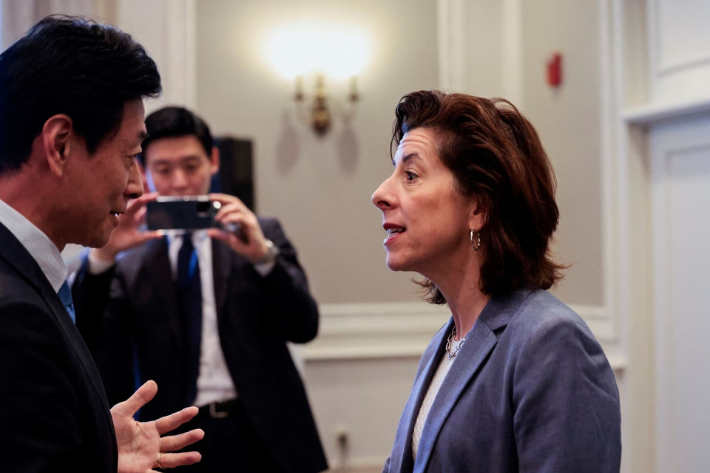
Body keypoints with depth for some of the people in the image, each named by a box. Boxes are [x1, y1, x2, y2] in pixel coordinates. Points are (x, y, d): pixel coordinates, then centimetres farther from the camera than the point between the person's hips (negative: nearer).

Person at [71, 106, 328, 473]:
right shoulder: (129, 264, 2)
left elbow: (303, 328, -4)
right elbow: (87, 346, -5)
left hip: (260, 438, 0)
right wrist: (102, 257, -17)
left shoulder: (261, 235, 3)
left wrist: (263, 255, -19)